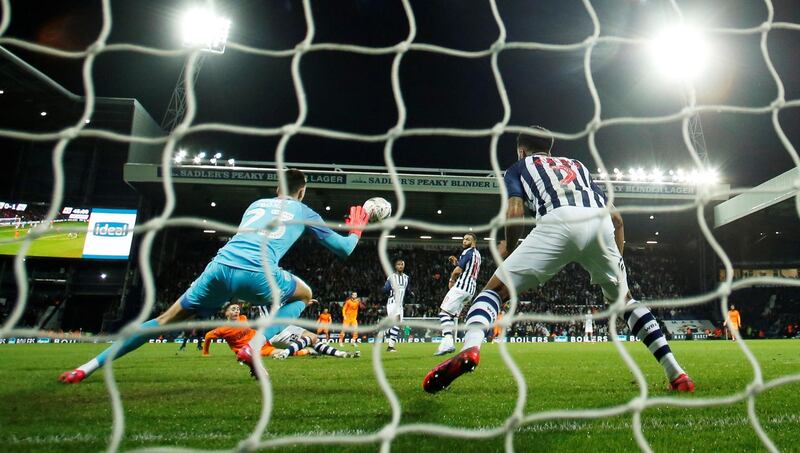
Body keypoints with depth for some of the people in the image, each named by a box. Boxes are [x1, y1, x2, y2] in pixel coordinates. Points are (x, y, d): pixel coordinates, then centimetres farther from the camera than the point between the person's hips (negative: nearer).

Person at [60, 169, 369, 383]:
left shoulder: (256, 203, 30)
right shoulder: (303, 212, 21)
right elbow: (343, 249, 24)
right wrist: (356, 232, 44)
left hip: (220, 267, 4)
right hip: (258, 274, -4)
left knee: (166, 321, 20)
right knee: (305, 295, 24)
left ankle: (90, 366, 19)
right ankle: (254, 347, 7)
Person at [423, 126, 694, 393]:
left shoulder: (520, 167, 29)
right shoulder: (577, 165, 40)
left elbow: (515, 213, 7)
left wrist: (509, 249, 23)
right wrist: (616, 263, 38)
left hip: (560, 221, -4)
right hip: (600, 223, 5)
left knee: (496, 289, 4)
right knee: (623, 299, 28)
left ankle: (470, 348, -24)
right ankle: (676, 374, 22)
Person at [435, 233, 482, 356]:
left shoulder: (468, 252, -7)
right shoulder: (477, 254, 21)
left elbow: (458, 270, -15)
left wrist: (451, 281, 3)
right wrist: (456, 263, 15)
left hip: (461, 286, -10)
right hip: (471, 289, 10)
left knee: (444, 312, -15)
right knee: (452, 315, 15)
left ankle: (447, 342, -28)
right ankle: (451, 343, 14)